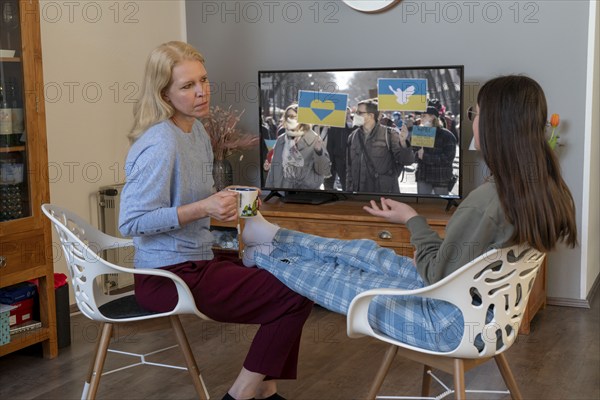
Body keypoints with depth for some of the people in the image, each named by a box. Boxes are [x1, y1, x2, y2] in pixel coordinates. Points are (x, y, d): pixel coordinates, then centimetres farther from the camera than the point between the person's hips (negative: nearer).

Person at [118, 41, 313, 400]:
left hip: (197, 260, 10)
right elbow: (131, 221, -23)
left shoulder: (197, 131, 7)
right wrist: (202, 209, -28)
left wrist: (227, 202, 3)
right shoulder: (159, 145, -22)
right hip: (170, 276, -10)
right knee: (297, 296, -11)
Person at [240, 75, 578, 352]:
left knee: (336, 276, 8)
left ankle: (263, 257, 33)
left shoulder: (486, 199, -33)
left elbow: (439, 276, -23)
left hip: (453, 323, -8)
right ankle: (276, 239, 36)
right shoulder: (550, 190, -6)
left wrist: (413, 220, -9)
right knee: (364, 251, 17)